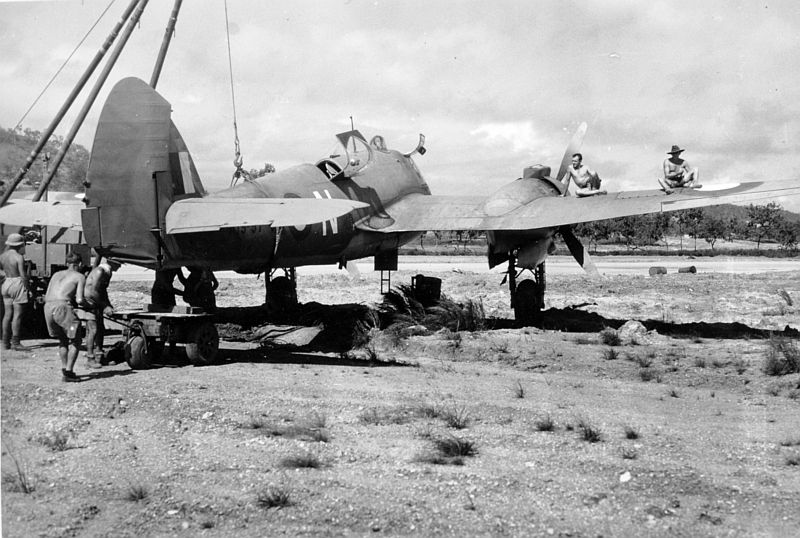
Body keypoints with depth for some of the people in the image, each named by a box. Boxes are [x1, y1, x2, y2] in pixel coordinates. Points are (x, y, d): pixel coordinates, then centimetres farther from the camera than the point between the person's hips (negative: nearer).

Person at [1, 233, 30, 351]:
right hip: (17, 283, -7)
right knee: (18, 314, -4)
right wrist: (27, 287, -7)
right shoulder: (19, 257, -13)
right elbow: (23, 275, -15)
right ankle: (15, 343, -5)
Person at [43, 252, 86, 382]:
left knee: (63, 340, 24)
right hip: (63, 307, -6)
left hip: (48, 308, 6)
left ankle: (65, 370, 22)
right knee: (75, 341, 7)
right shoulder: (80, 276, 11)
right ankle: (68, 373, -2)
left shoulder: (56, 274, 27)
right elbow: (79, 299, -1)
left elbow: (46, 297, 21)